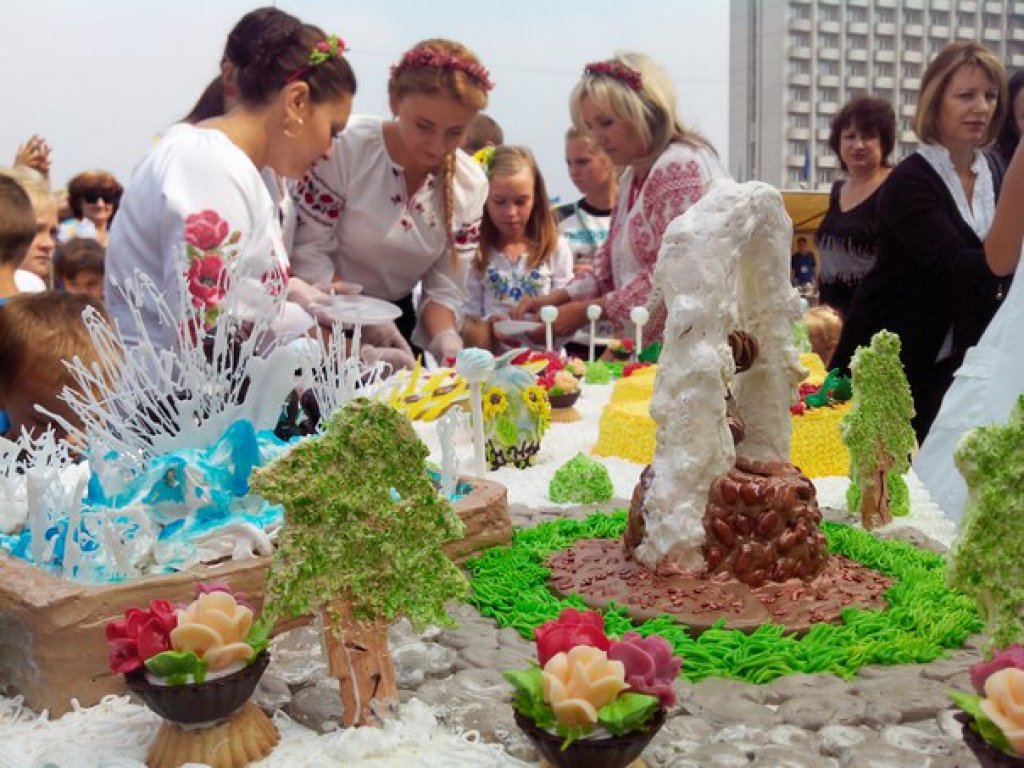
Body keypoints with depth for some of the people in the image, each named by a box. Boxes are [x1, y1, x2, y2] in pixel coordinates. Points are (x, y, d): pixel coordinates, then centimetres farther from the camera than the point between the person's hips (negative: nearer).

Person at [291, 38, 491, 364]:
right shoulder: (347, 147, -18)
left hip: (396, 321, 4)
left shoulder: (471, 185, -4)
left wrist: (444, 336, -22)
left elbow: (445, 288, -2)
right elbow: (308, 253, -15)